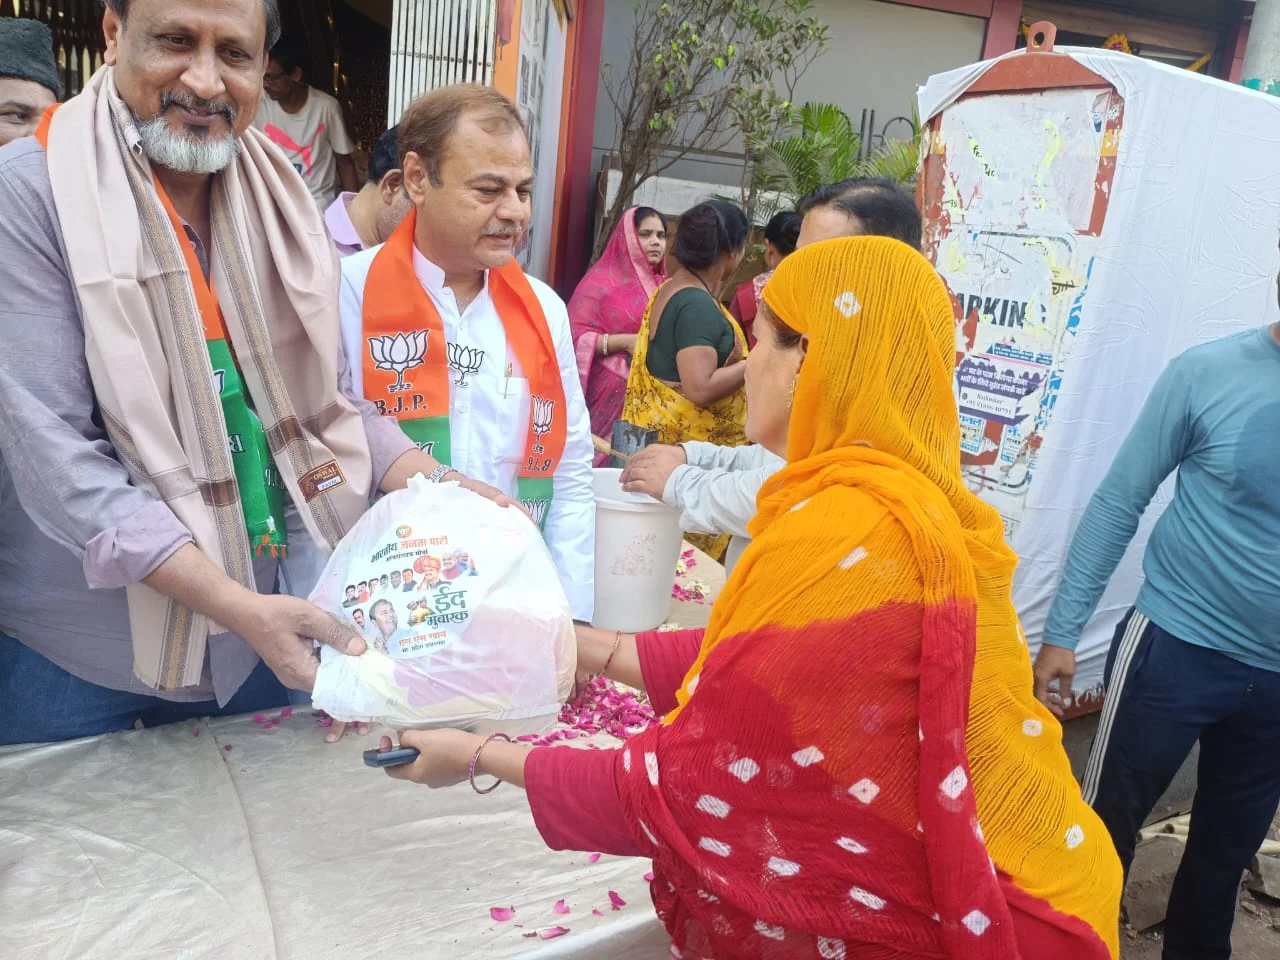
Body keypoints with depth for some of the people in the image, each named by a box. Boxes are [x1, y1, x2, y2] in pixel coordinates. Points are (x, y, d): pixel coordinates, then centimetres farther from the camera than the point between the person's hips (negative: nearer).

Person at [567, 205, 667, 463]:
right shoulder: (601, 280, -2)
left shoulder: (663, 287, 13)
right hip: (611, 395, -5)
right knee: (608, 460, -6)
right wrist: (625, 342, -18)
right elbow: (575, 336, -9)